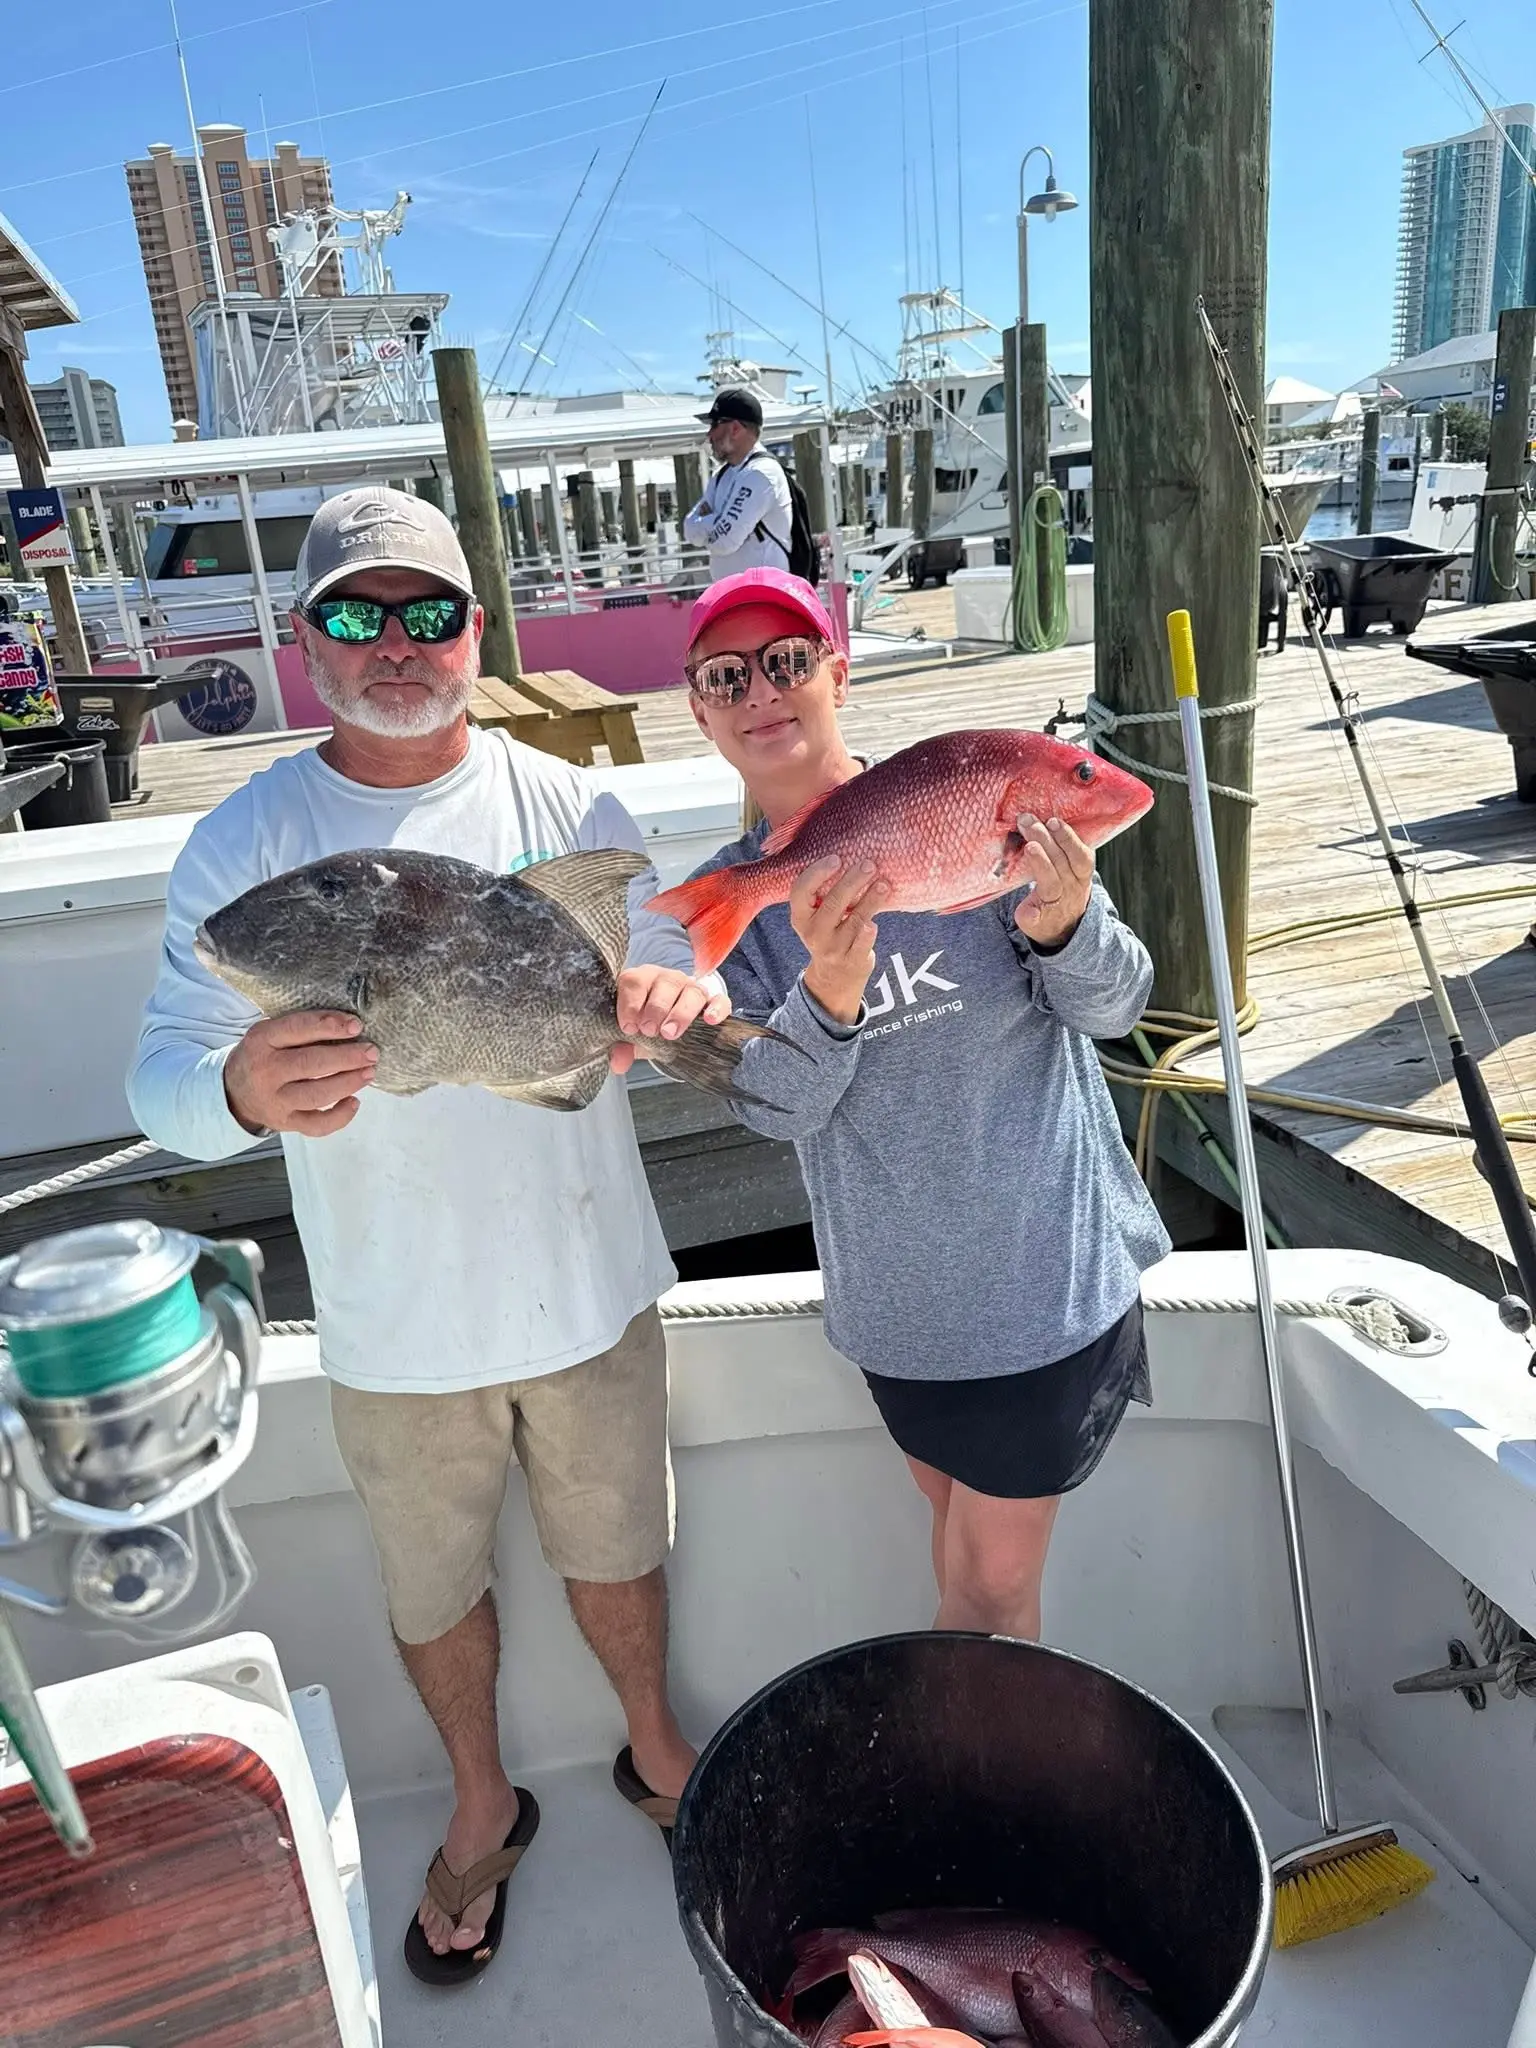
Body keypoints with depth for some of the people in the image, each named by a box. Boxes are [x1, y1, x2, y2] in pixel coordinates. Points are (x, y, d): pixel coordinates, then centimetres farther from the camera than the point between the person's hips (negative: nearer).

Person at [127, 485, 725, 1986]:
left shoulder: (571, 808, -6)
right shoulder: (242, 845, -10)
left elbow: (674, 972, -1)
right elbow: (161, 1080, -14)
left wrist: (682, 1000, -27)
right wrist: (242, 1091, -39)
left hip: (590, 1291, 1)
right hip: (396, 1328, 0)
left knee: (613, 1550, 22)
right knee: (431, 1590, 21)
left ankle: (654, 1745, 52)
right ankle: (482, 1806, 51)